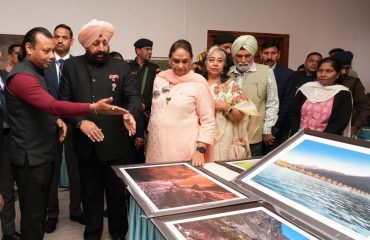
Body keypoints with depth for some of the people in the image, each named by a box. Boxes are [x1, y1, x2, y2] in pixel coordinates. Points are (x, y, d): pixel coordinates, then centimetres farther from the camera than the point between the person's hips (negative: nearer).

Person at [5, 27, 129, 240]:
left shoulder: (36, 71, 13)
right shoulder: (22, 76, -21)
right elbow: (54, 105, -34)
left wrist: (56, 120, 0)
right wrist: (94, 108, -43)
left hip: (43, 152, 10)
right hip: (31, 157, -9)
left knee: (40, 208, 20)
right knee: (33, 213, 3)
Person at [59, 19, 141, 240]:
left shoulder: (121, 67, -1)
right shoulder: (72, 66, 1)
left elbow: (134, 97, -7)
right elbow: (63, 100, -1)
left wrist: (131, 114, -29)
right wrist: (79, 122, -16)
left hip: (115, 143, -1)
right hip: (86, 144, 1)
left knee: (118, 192, 15)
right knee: (90, 193, 18)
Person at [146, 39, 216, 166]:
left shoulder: (198, 83, -7)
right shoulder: (160, 78, 6)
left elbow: (208, 121, -6)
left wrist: (200, 150, -13)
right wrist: (149, 138, 15)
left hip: (185, 152, -4)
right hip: (157, 148, 4)